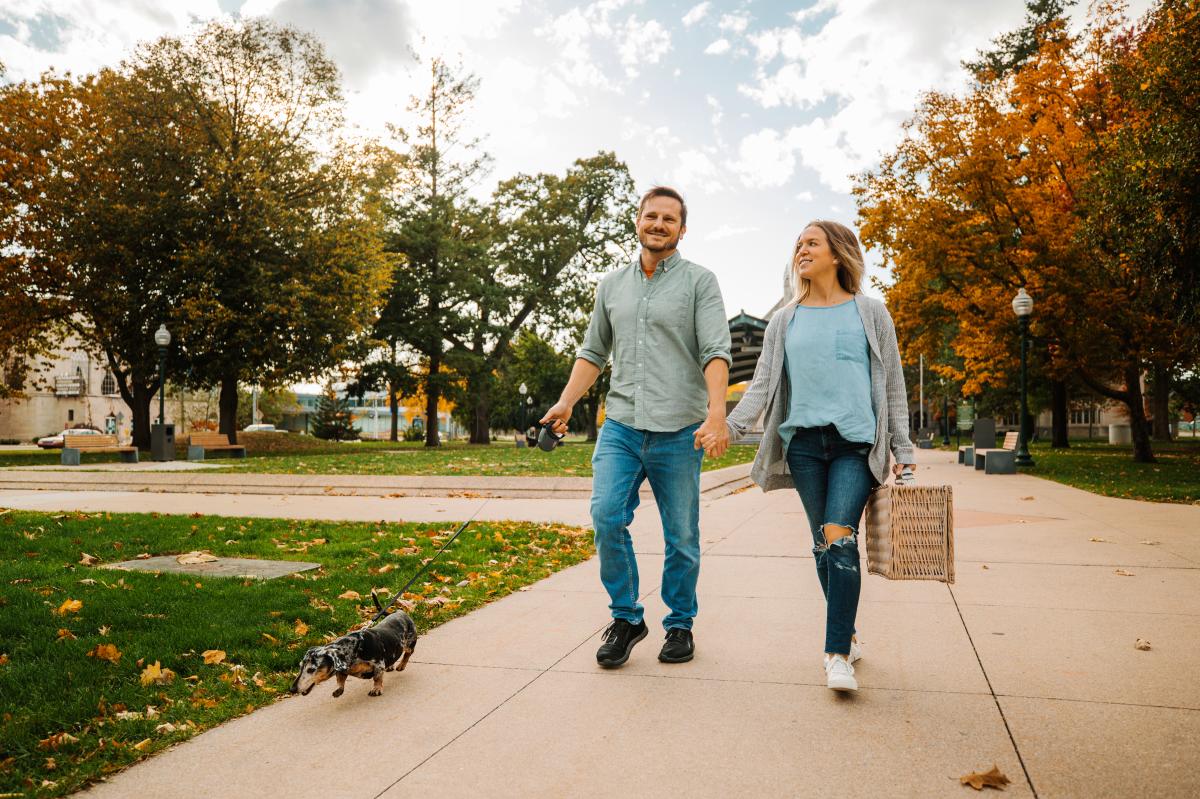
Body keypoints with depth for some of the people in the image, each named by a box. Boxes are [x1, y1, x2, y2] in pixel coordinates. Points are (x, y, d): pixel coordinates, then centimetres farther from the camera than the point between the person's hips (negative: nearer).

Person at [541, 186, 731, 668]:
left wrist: (717, 412, -24)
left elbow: (715, 352, -10)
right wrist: (566, 402, 6)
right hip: (620, 426, 3)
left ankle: (680, 624, 25)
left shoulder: (699, 282, 2)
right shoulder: (612, 285, 15)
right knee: (607, 516, -12)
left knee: (681, 537, 6)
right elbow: (593, 352, 19)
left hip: (678, 430, -3)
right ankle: (626, 618, 8)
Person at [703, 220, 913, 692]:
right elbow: (763, 382, 7)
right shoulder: (784, 321, 14)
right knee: (823, 545, 6)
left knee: (840, 537, -17)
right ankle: (847, 636, 23)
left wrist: (903, 451, 5)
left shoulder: (870, 314, 8)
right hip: (804, 440, 3)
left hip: (857, 442, -3)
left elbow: (893, 386, 9)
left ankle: (838, 656, -11)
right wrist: (732, 425, -9)